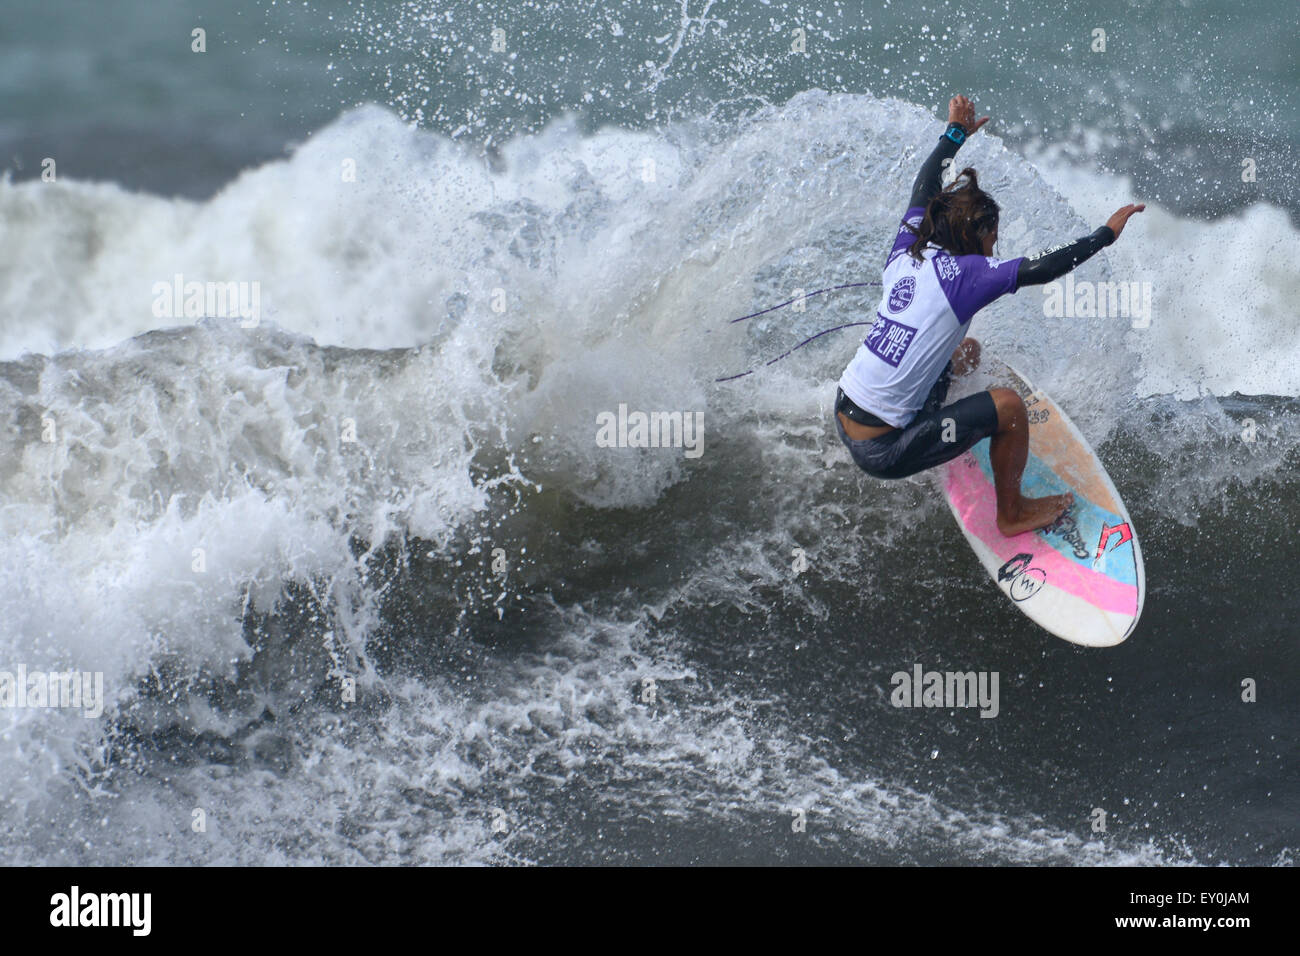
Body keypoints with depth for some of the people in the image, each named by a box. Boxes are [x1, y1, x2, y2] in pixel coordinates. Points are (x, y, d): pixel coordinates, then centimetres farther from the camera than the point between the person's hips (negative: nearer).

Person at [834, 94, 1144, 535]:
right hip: (881, 450, -9)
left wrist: (956, 134, 35)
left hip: (844, 415, 9)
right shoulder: (962, 273, -16)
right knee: (1008, 406, -5)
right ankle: (1012, 513, 14)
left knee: (967, 351, 25)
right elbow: (1042, 268, -19)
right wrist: (1107, 233, -7)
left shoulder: (906, 252, 3)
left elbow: (924, 188, 21)